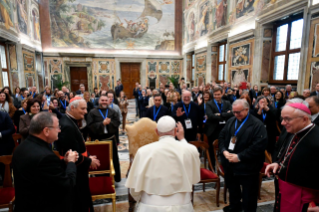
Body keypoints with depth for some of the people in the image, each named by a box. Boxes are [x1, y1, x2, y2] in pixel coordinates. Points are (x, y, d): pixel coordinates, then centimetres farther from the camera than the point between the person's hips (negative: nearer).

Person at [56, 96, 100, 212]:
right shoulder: (67, 126, -28)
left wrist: (88, 156, -1)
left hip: (76, 169, 9)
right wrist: (89, 161, -14)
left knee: (81, 200, 24)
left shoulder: (71, 121, 4)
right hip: (74, 172, -9)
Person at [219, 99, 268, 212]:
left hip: (247, 167, -6)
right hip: (230, 164, 6)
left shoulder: (257, 124, -14)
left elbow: (259, 145, -21)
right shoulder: (231, 121, 6)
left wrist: (239, 157, -21)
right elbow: (221, 136, 10)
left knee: (248, 195, 12)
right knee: (232, 188, 25)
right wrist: (224, 151, -9)